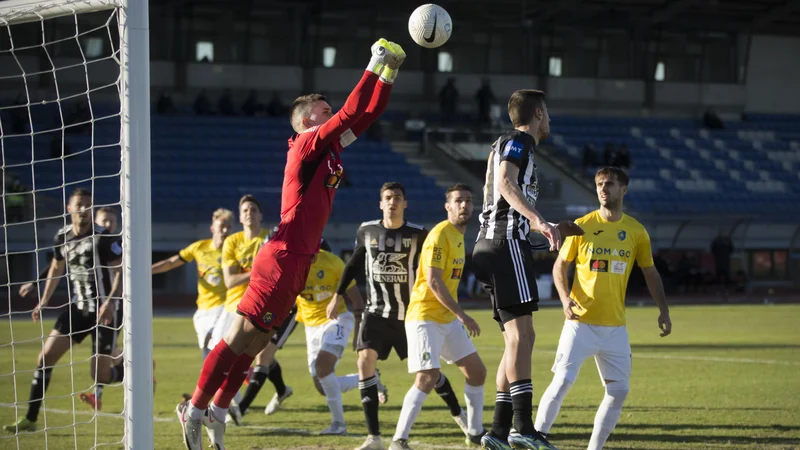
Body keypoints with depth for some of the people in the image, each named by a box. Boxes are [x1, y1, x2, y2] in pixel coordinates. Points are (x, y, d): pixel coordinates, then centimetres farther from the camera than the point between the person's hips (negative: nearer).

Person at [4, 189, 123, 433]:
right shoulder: (62, 237, 3)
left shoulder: (103, 238, -16)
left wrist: (110, 302, -32)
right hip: (78, 307, 6)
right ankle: (30, 419, 2)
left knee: (100, 376, -5)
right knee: (46, 356, -5)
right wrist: (44, 300, 17)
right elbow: (57, 268, 20)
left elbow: (120, 271, -19)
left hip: (105, 310, -6)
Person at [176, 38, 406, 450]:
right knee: (242, 335, -6)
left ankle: (216, 411, 15)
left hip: (298, 260, 9)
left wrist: (389, 73, 11)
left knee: (255, 341, 10)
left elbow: (367, 114, 20)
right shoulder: (307, 144, -9)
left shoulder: (330, 147, 15)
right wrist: (374, 67, -11)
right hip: (283, 257, -9)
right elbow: (351, 113, -17)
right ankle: (195, 409, -2)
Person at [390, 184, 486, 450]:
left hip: (448, 318, 9)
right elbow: (433, 281, -22)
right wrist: (462, 316, -23)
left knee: (477, 371, 10)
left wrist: (457, 314, 17)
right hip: (425, 317, -9)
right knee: (428, 377, -19)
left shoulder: (459, 235, 13)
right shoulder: (440, 235, -15)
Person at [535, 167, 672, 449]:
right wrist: (565, 298, -13)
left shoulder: (636, 231, 5)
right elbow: (560, 266, 3)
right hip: (581, 322, -3)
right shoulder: (582, 226, -1)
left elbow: (650, 273, 13)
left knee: (618, 390, 1)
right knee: (562, 382, -12)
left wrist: (663, 310, 4)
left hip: (615, 326, 3)